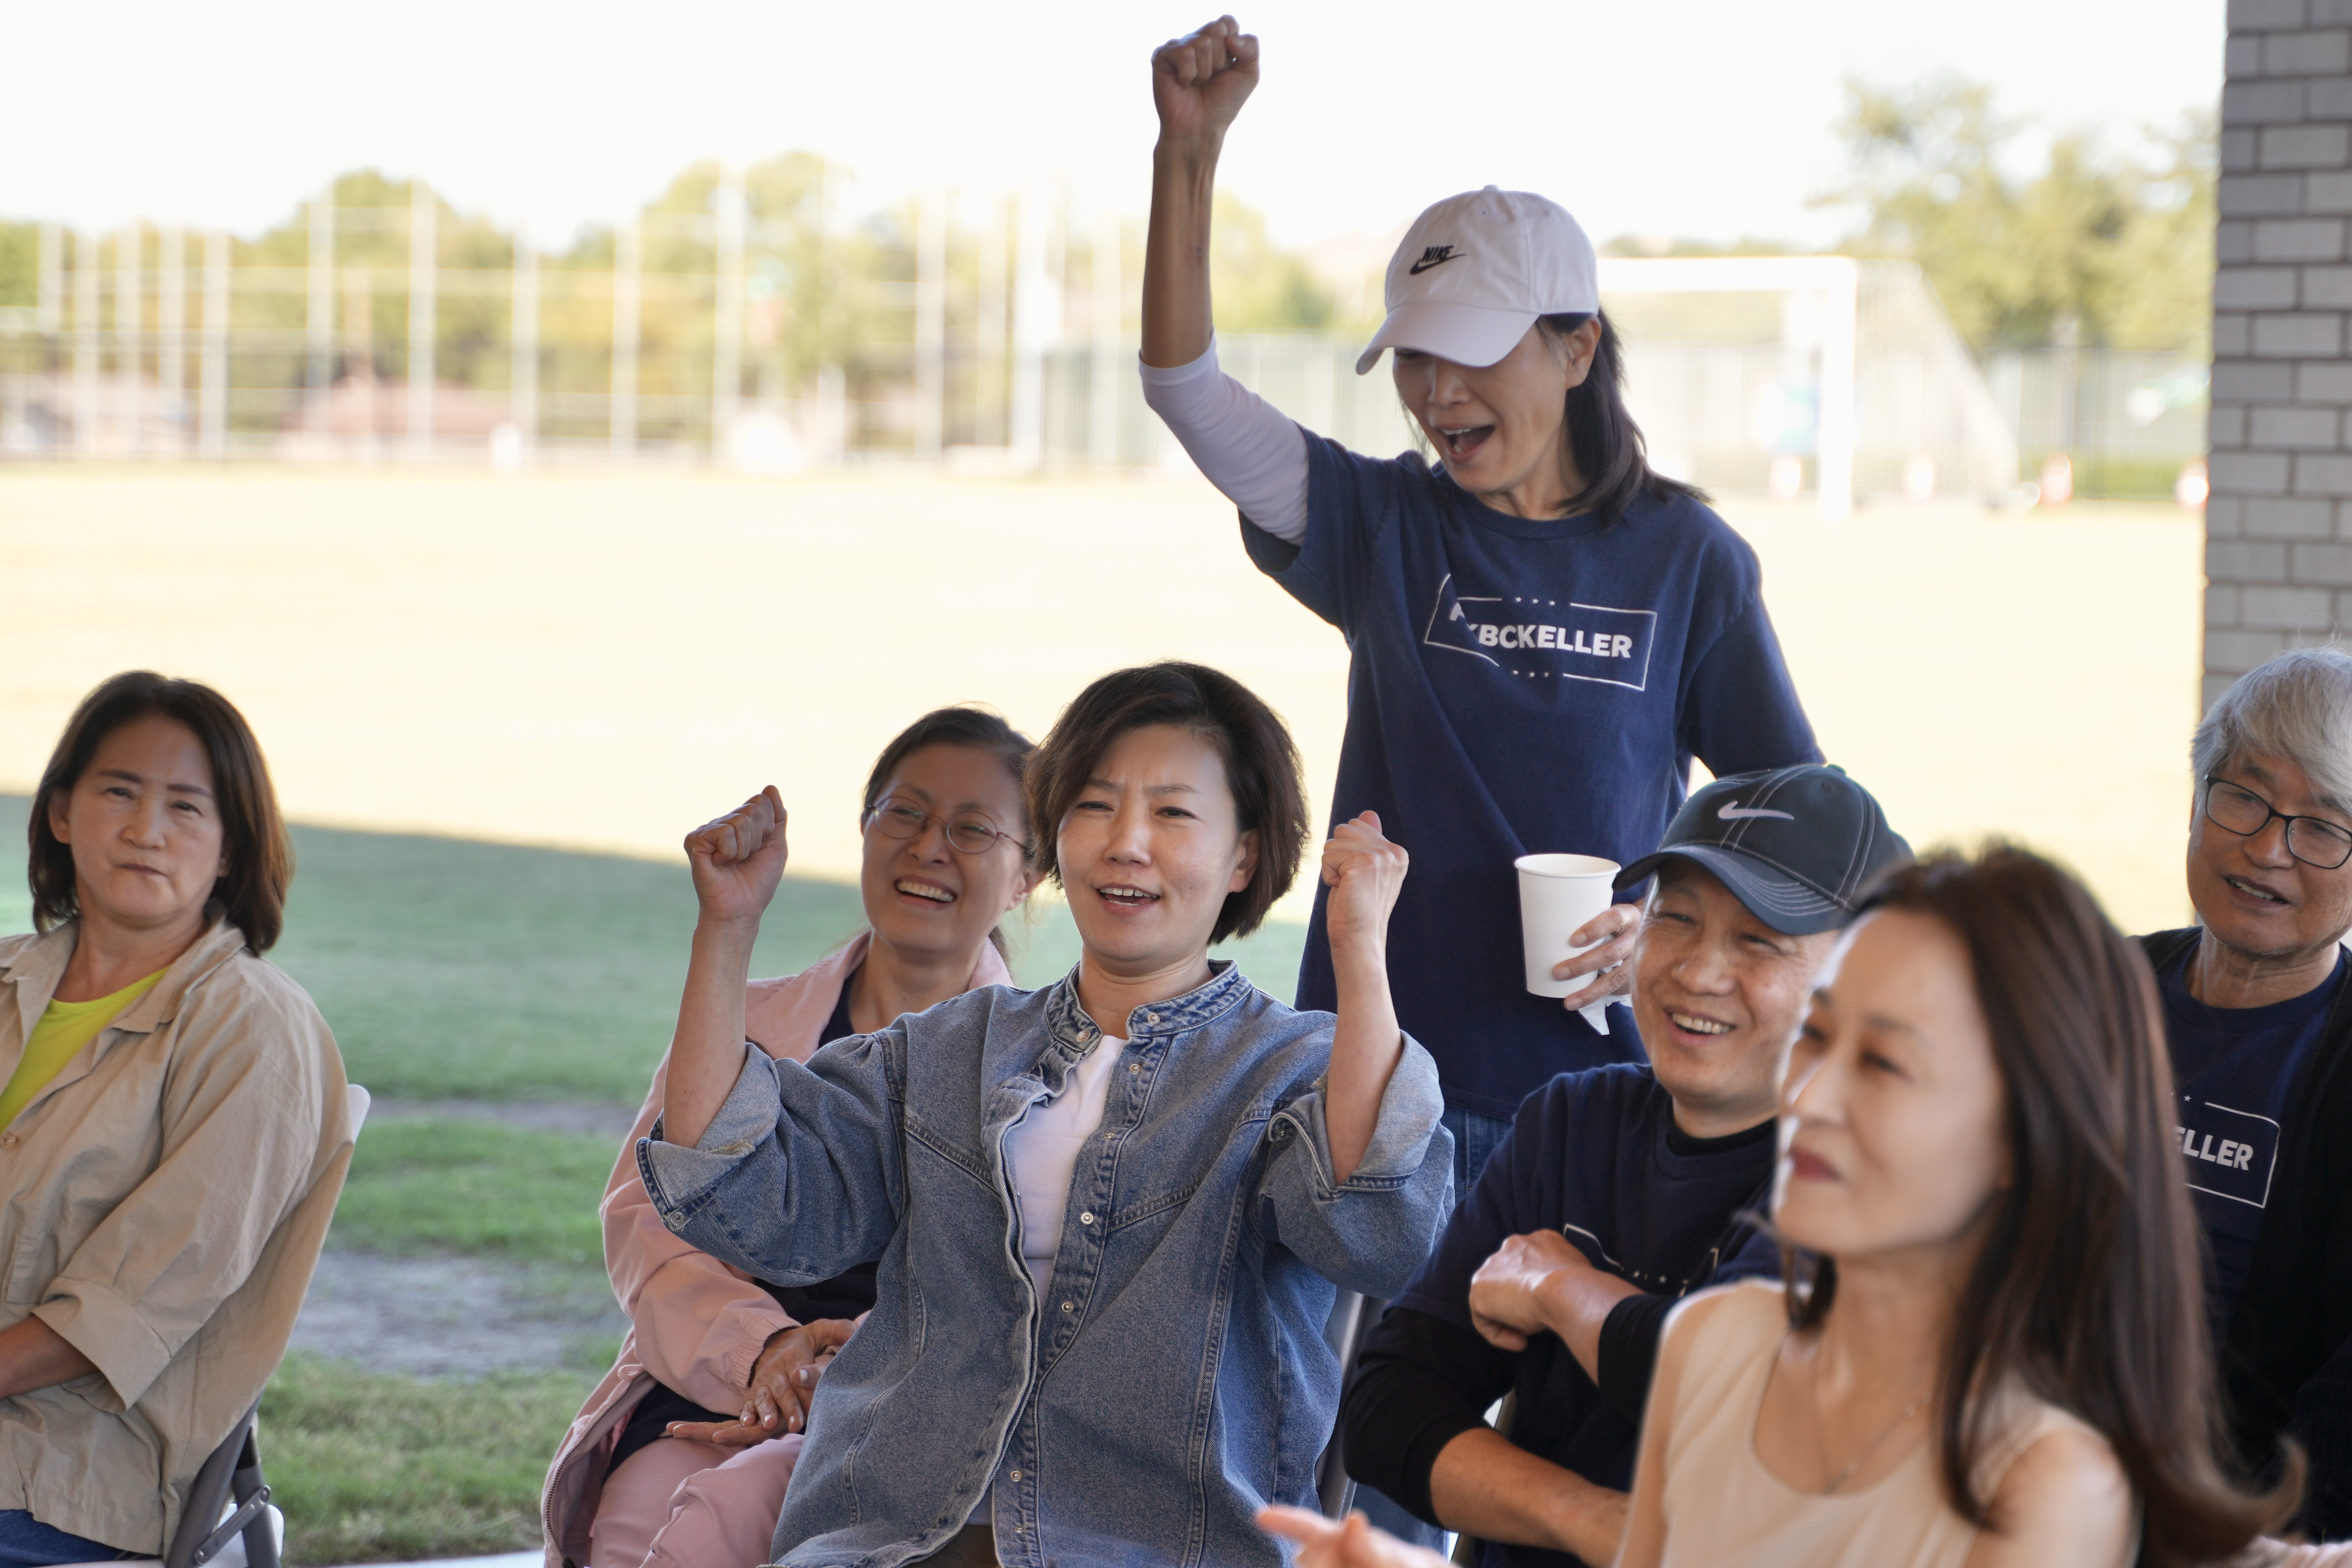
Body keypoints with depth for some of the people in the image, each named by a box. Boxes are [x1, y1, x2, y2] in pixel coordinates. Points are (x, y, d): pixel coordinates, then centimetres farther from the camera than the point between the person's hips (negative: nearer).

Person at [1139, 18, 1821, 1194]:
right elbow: (1185, 389, -7)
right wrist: (1189, 151, -16)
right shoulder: (1385, 527, 5)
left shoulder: (1688, 559, 1)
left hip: (1601, 1073, -1)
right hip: (1385, 1069, 1)